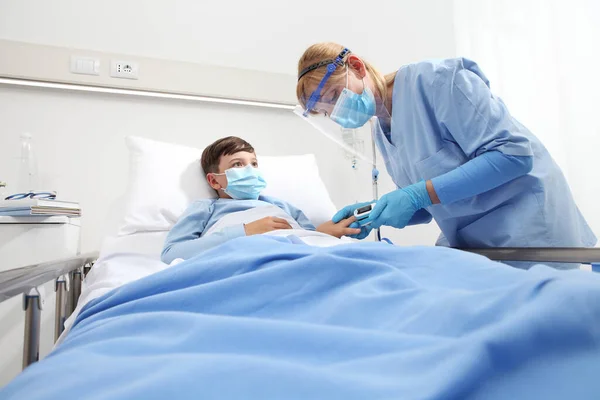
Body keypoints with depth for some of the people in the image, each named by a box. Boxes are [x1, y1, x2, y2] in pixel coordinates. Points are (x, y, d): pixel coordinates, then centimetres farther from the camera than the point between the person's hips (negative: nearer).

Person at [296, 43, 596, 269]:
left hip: (527, 232, -7)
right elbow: (426, 208, 9)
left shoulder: (433, 79, -19)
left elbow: (514, 152, -24)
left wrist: (419, 195, -28)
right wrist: (372, 214, -9)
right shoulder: (380, 130, 4)